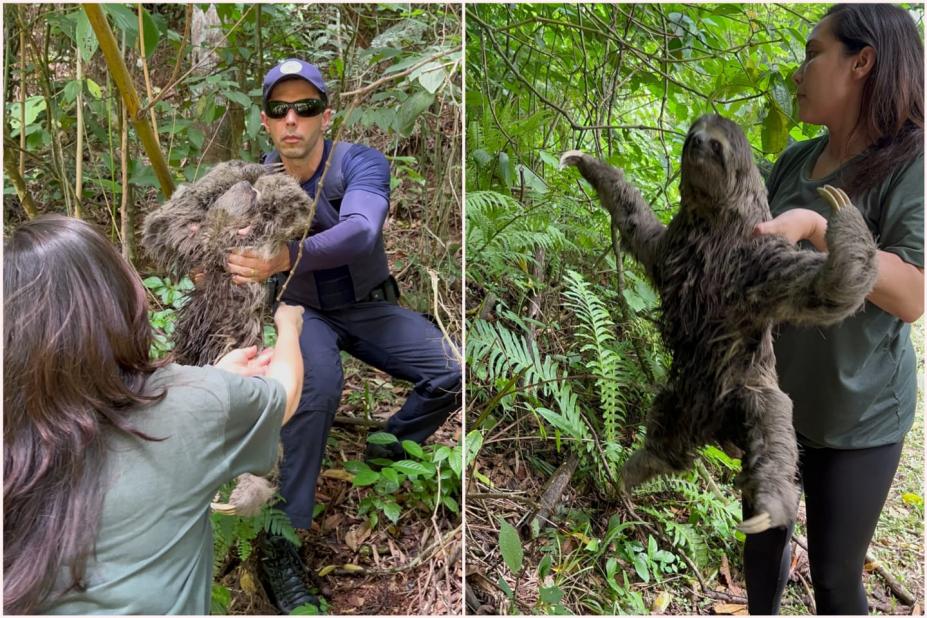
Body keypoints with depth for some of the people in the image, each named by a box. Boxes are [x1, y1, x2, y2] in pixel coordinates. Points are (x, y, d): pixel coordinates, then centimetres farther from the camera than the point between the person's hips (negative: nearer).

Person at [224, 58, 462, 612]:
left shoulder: (361, 163, -16)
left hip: (369, 306, 1)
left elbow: (360, 230, -37)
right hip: (303, 311, -1)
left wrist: (287, 258, -54)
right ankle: (281, 544, -21)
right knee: (320, 386, -35)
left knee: (451, 375, -21)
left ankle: (386, 452, 8)